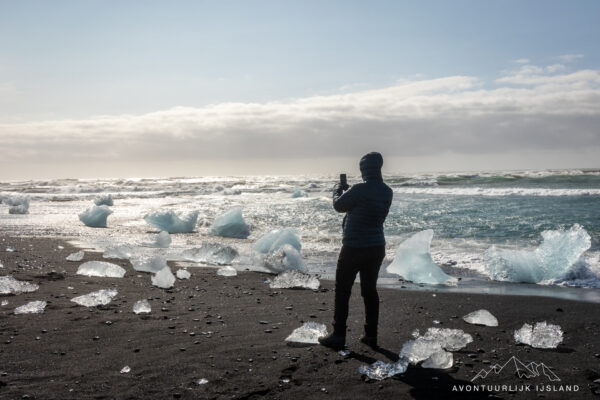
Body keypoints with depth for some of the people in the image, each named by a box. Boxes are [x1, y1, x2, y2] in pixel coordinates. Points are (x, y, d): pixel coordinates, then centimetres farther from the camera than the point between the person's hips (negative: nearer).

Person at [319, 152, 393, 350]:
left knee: (342, 291, 4)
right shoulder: (387, 192, 1)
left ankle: (338, 336, 7)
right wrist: (347, 191, 23)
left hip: (354, 248, -6)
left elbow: (339, 206, -5)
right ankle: (371, 335, 19)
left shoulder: (359, 190, -20)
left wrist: (338, 189, 14)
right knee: (370, 290, 15)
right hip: (377, 248, 6)